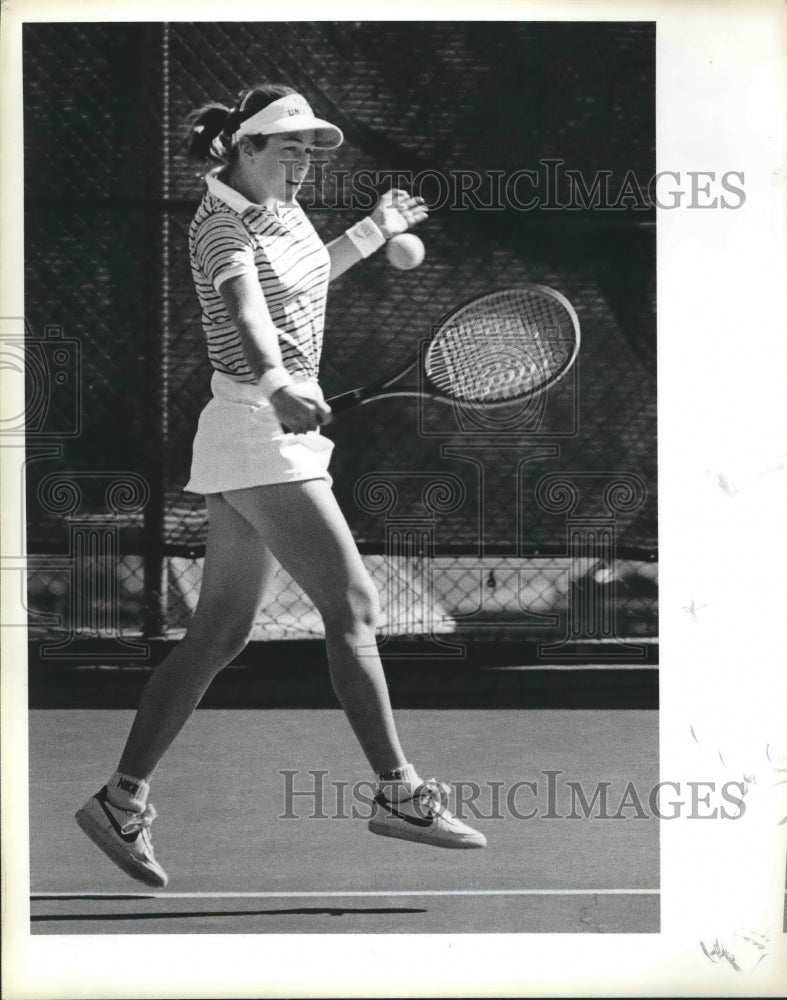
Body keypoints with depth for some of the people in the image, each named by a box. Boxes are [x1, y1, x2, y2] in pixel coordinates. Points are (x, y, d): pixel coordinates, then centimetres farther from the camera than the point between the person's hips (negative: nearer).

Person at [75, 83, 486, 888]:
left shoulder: (281, 207, 13)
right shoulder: (219, 225, -14)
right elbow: (248, 308, -34)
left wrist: (376, 230, 41)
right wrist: (277, 384, -51)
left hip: (276, 429, 10)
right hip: (259, 432, -10)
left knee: (219, 633, 10)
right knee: (352, 606, -9)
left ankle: (123, 800, 14)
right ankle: (398, 792, -4)